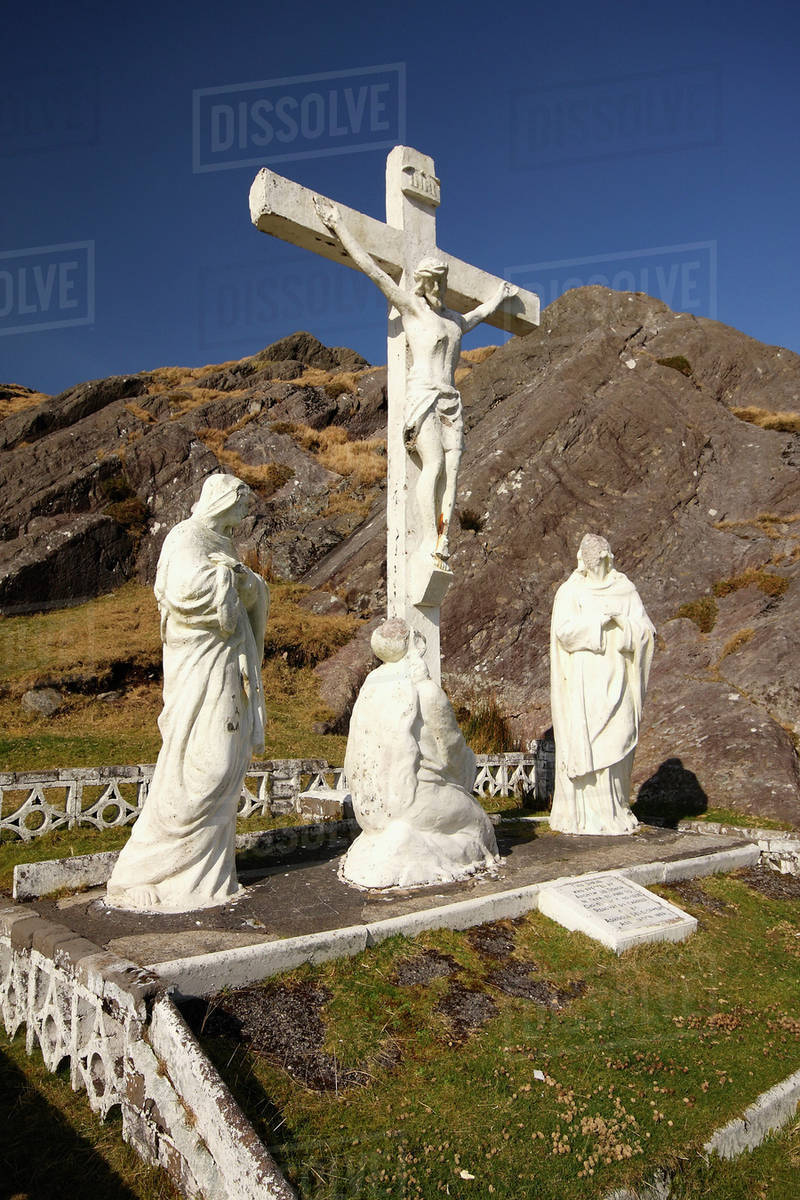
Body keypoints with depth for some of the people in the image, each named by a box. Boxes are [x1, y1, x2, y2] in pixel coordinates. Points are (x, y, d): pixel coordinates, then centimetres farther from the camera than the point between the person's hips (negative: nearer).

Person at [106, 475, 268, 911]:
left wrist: (244, 580, 2)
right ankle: (145, 873, -2)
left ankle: (205, 870, 17)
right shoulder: (185, 539, -10)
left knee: (222, 766, 9)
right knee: (201, 766, -11)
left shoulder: (216, 544, 19)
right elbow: (187, 589, -28)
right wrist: (226, 574, -13)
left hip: (225, 667, 10)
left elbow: (252, 594, 23)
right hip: (200, 667, -10)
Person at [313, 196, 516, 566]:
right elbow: (371, 269, -2)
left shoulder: (454, 320, 23)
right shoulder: (411, 306, 4)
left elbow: (479, 313, 47)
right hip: (423, 396, -7)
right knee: (434, 465, -17)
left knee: (451, 468, -6)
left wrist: (498, 297, 64)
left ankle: (442, 540, -8)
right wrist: (339, 225, -6)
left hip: (451, 401, 7)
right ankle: (429, 541, -18)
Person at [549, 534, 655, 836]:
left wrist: (622, 622, -15)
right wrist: (598, 619, -19)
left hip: (615, 682, 3)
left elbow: (646, 632, 3)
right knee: (584, 744, -6)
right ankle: (585, 814, -1)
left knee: (618, 742, 1)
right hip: (583, 683, -2)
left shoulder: (625, 591, 10)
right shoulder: (569, 592, 3)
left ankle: (616, 809, 12)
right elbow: (564, 631, -10)